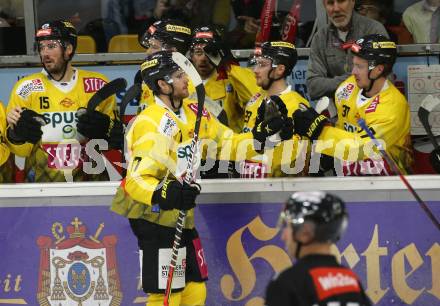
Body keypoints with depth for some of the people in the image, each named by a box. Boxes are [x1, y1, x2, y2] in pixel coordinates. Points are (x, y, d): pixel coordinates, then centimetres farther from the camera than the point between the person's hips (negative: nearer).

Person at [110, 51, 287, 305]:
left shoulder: (193, 112, 5)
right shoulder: (152, 124, -22)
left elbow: (226, 142, 14)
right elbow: (135, 181, -26)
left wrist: (261, 134, -2)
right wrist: (163, 194, -44)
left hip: (180, 215, 9)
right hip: (154, 217, -9)